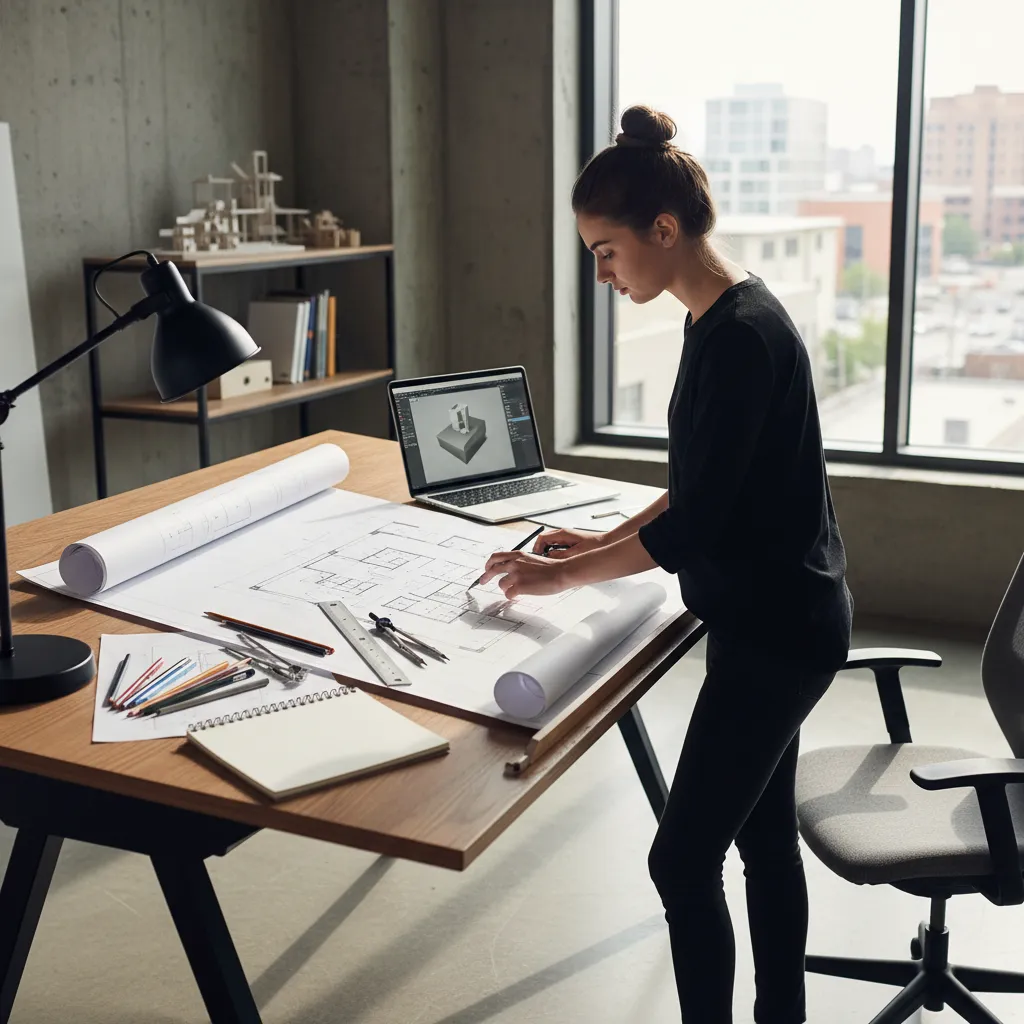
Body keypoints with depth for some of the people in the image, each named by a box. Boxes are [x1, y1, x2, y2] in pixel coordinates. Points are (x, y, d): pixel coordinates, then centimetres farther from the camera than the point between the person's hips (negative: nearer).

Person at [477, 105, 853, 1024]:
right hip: (774, 620, 10)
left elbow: (694, 527, -24)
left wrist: (559, 575, -15)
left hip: (777, 632, -10)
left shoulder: (742, 336, -23)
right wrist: (601, 541, 9)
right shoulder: (720, 320, 6)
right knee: (765, 836, 20)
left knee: (684, 859, -1)